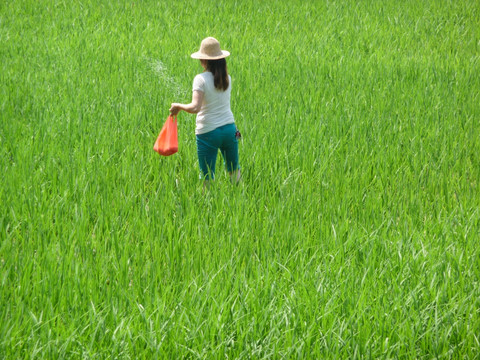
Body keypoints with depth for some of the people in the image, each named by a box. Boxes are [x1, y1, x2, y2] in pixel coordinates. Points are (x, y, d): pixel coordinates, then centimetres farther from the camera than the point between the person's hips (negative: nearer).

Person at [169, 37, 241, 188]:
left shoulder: (201, 79, -14)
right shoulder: (227, 78, 2)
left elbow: (195, 107, -23)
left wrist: (178, 106, -8)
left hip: (208, 133, -5)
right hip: (229, 129, 5)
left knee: (208, 178, 3)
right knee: (234, 170, 20)